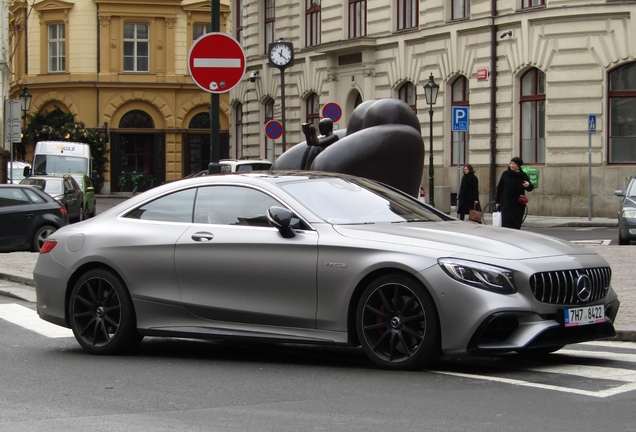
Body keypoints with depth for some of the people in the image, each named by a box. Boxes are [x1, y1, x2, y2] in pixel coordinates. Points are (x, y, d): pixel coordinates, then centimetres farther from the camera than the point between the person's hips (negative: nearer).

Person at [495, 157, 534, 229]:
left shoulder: (523, 175, 2)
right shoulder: (505, 174, 1)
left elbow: (530, 188, 6)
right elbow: (499, 188, 5)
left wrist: (528, 185, -19)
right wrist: (497, 201, 2)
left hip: (518, 204, 1)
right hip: (506, 203, -1)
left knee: (517, 223, 4)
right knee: (507, 223, -9)